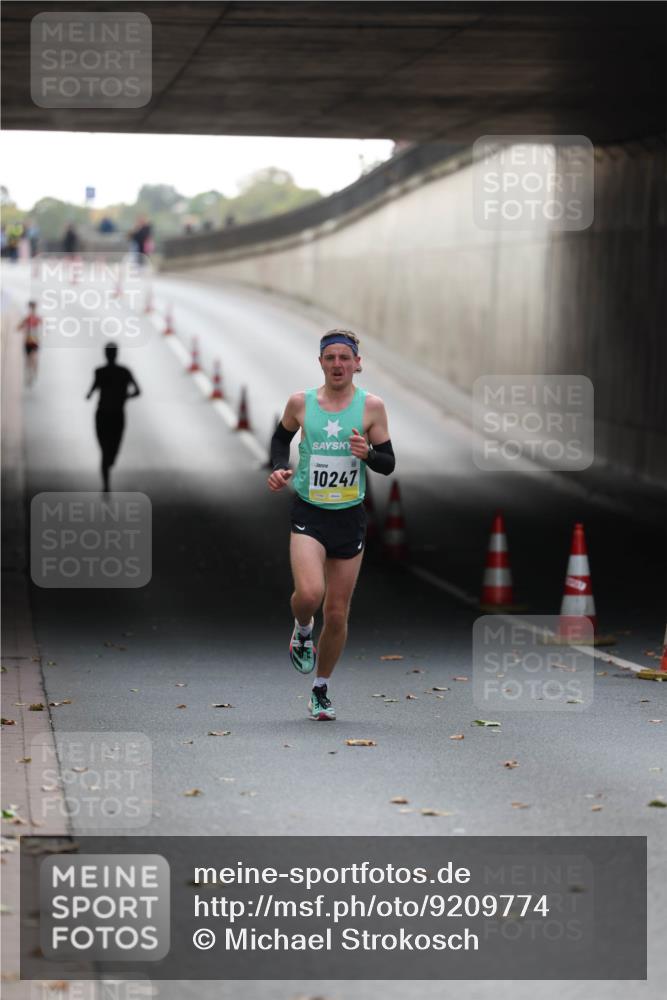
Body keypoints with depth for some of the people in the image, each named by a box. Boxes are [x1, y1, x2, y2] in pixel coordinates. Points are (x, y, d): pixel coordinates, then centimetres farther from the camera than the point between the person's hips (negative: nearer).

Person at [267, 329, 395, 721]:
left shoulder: (372, 406, -3)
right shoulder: (301, 403, -1)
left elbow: (389, 464, 0)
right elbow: (281, 438, 18)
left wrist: (366, 454, -21)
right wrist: (280, 468, -1)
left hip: (350, 516, 1)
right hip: (308, 512, -1)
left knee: (337, 614, 7)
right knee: (309, 593, -26)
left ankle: (321, 690, 26)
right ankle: (302, 630, 11)